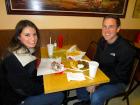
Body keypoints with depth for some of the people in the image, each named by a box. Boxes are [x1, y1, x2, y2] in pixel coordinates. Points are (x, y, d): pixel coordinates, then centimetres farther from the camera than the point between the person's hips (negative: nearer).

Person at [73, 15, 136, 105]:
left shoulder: (127, 49, -27)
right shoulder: (102, 41, -8)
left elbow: (119, 76, -22)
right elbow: (96, 60, 3)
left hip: (118, 82, -6)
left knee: (96, 97, -26)